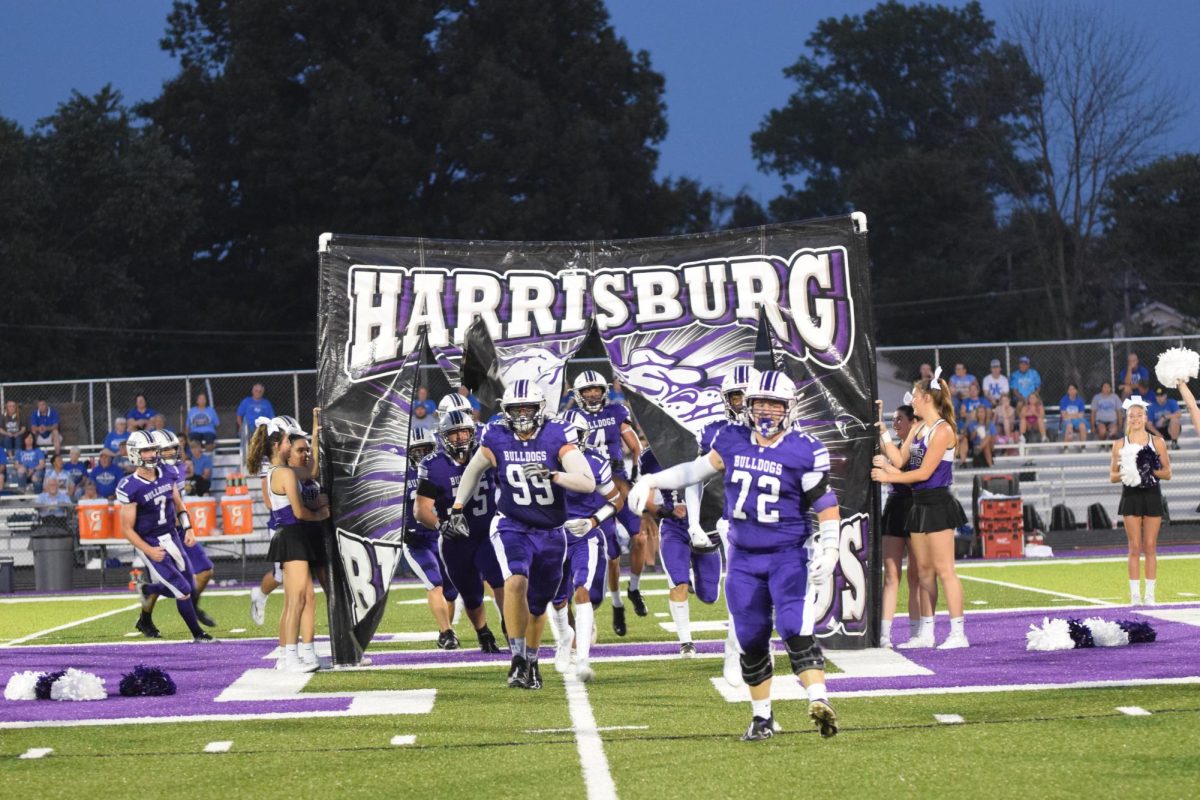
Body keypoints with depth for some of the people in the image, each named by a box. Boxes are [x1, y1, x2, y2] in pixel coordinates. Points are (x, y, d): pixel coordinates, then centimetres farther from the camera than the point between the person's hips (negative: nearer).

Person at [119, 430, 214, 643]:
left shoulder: (165, 475, -1)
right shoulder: (130, 488, -19)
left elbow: (178, 505, 15)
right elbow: (127, 528, -15)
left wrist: (188, 528, 1)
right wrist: (148, 551, -23)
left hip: (173, 537, 7)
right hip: (152, 544, -7)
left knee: (188, 585, 13)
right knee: (183, 591, -5)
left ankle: (147, 589, 38)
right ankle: (198, 634, 14)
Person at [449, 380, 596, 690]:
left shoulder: (556, 437, -14)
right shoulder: (496, 438, -7)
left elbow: (588, 482, -23)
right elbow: (474, 469, 15)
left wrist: (551, 474, -37)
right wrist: (457, 507, 13)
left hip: (551, 533, 1)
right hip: (512, 527, -1)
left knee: (537, 604, 13)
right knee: (516, 581, -29)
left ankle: (532, 661, 38)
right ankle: (518, 659, -19)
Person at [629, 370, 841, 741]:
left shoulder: (805, 451, -10)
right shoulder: (733, 441, 2)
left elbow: (827, 505, -6)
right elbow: (699, 469, 19)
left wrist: (828, 553, -14)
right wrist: (652, 481, 15)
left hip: (788, 555, -4)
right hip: (743, 558, 4)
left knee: (795, 629, -22)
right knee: (751, 640, 7)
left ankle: (819, 702, -27)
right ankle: (762, 717, 18)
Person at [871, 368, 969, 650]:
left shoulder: (942, 430, -12)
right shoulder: (918, 429, 14)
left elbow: (925, 471, -15)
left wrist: (888, 477, -10)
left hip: (938, 503, -9)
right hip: (920, 503, 9)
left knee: (944, 570, -8)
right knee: (924, 571, 10)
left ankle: (958, 634, -6)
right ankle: (926, 633, 14)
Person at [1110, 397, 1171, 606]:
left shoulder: (1157, 442, 4)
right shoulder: (1120, 445, 5)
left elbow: (1167, 473, 4)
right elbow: (1112, 476, 7)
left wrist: (1151, 471, -13)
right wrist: (1123, 474, -14)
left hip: (1152, 496, 0)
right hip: (1131, 496, 0)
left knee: (1150, 547, 1)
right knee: (1135, 548, -2)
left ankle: (1150, 595, 5)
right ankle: (1135, 595, 1)